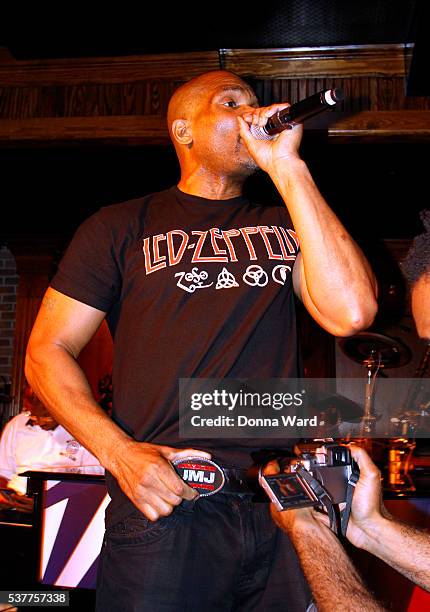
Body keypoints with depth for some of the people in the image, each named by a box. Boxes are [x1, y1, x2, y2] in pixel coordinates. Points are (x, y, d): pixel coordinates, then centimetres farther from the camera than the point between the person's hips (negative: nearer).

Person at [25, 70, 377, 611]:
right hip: (166, 511, -2)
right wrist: (121, 453, -14)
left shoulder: (283, 225, 11)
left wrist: (287, 169, -6)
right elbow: (46, 352, 3)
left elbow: (351, 312, -7)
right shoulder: (121, 227, 6)